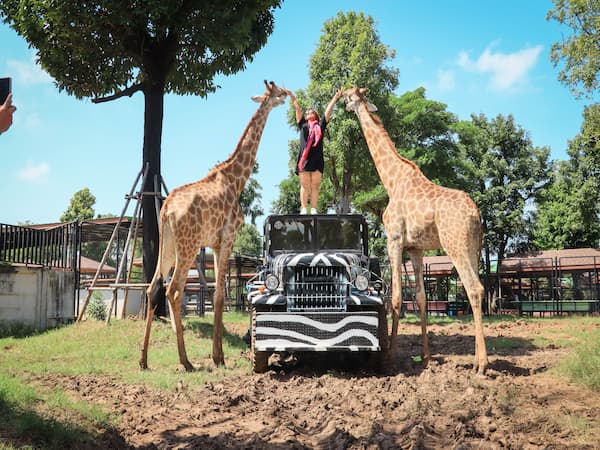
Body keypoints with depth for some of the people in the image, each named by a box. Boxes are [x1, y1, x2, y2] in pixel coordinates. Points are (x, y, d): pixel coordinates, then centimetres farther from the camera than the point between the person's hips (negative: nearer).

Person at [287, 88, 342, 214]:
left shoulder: (320, 125, 20)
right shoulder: (302, 124, 20)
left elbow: (328, 110, 18)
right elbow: (298, 108, 16)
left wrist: (335, 98, 17)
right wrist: (292, 96, 14)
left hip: (317, 159, 1)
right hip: (304, 158, -1)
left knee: (315, 186, -2)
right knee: (305, 185, -4)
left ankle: (314, 209, -5)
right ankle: (304, 209, -6)